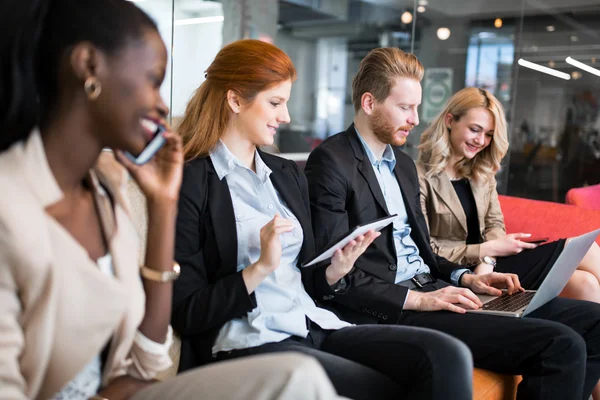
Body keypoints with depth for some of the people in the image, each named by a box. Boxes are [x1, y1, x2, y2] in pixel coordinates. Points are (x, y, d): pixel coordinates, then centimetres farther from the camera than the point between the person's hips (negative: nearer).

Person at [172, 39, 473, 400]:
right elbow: (185, 314, -7)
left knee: (447, 356, -17)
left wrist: (338, 267, -3)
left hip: (313, 326, 6)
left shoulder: (289, 174, 16)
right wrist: (261, 267, -16)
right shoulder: (189, 183, -5)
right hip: (247, 342, -6)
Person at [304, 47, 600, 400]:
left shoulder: (404, 163, 18)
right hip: (393, 310, -9)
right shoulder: (331, 162, -9)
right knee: (562, 346, -20)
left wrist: (464, 278, 4)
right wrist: (417, 299, -18)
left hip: (430, 290, 9)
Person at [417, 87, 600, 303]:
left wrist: (487, 260, -14)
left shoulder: (482, 172, 11)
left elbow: (494, 224, 6)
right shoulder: (421, 177, -14)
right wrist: (488, 250, -16)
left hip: (484, 268, 7)